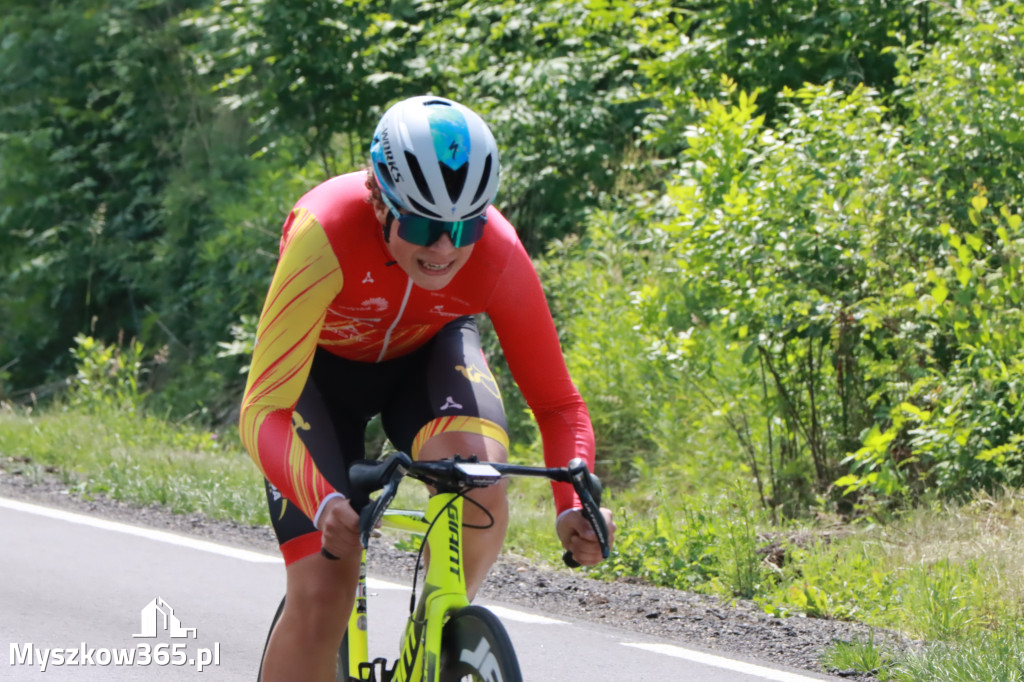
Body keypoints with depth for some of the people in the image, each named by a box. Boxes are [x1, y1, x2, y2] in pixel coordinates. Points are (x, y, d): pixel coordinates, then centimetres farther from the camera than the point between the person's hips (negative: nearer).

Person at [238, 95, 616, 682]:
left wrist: (574, 504, -42)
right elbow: (264, 409, -41)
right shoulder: (326, 232, -39)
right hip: (321, 366, -2)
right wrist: (324, 504, -59)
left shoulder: (498, 254, -31)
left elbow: (559, 404, -22)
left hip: (426, 353, 2)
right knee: (321, 594, -16)